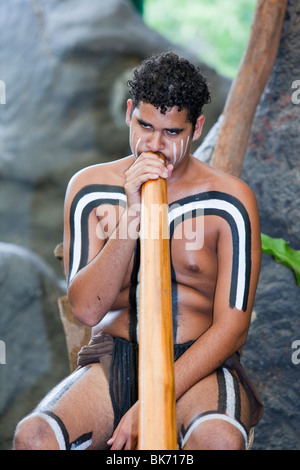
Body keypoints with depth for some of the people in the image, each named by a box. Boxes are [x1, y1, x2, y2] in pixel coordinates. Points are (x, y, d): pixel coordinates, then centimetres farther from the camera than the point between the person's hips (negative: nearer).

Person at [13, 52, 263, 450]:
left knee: (219, 439, -37)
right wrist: (131, 215, -16)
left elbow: (231, 326, -7)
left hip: (200, 366, -1)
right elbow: (86, 309, -5)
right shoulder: (90, 189, 4)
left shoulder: (230, 201, -3)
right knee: (32, 435, -28)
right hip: (113, 360, 2)